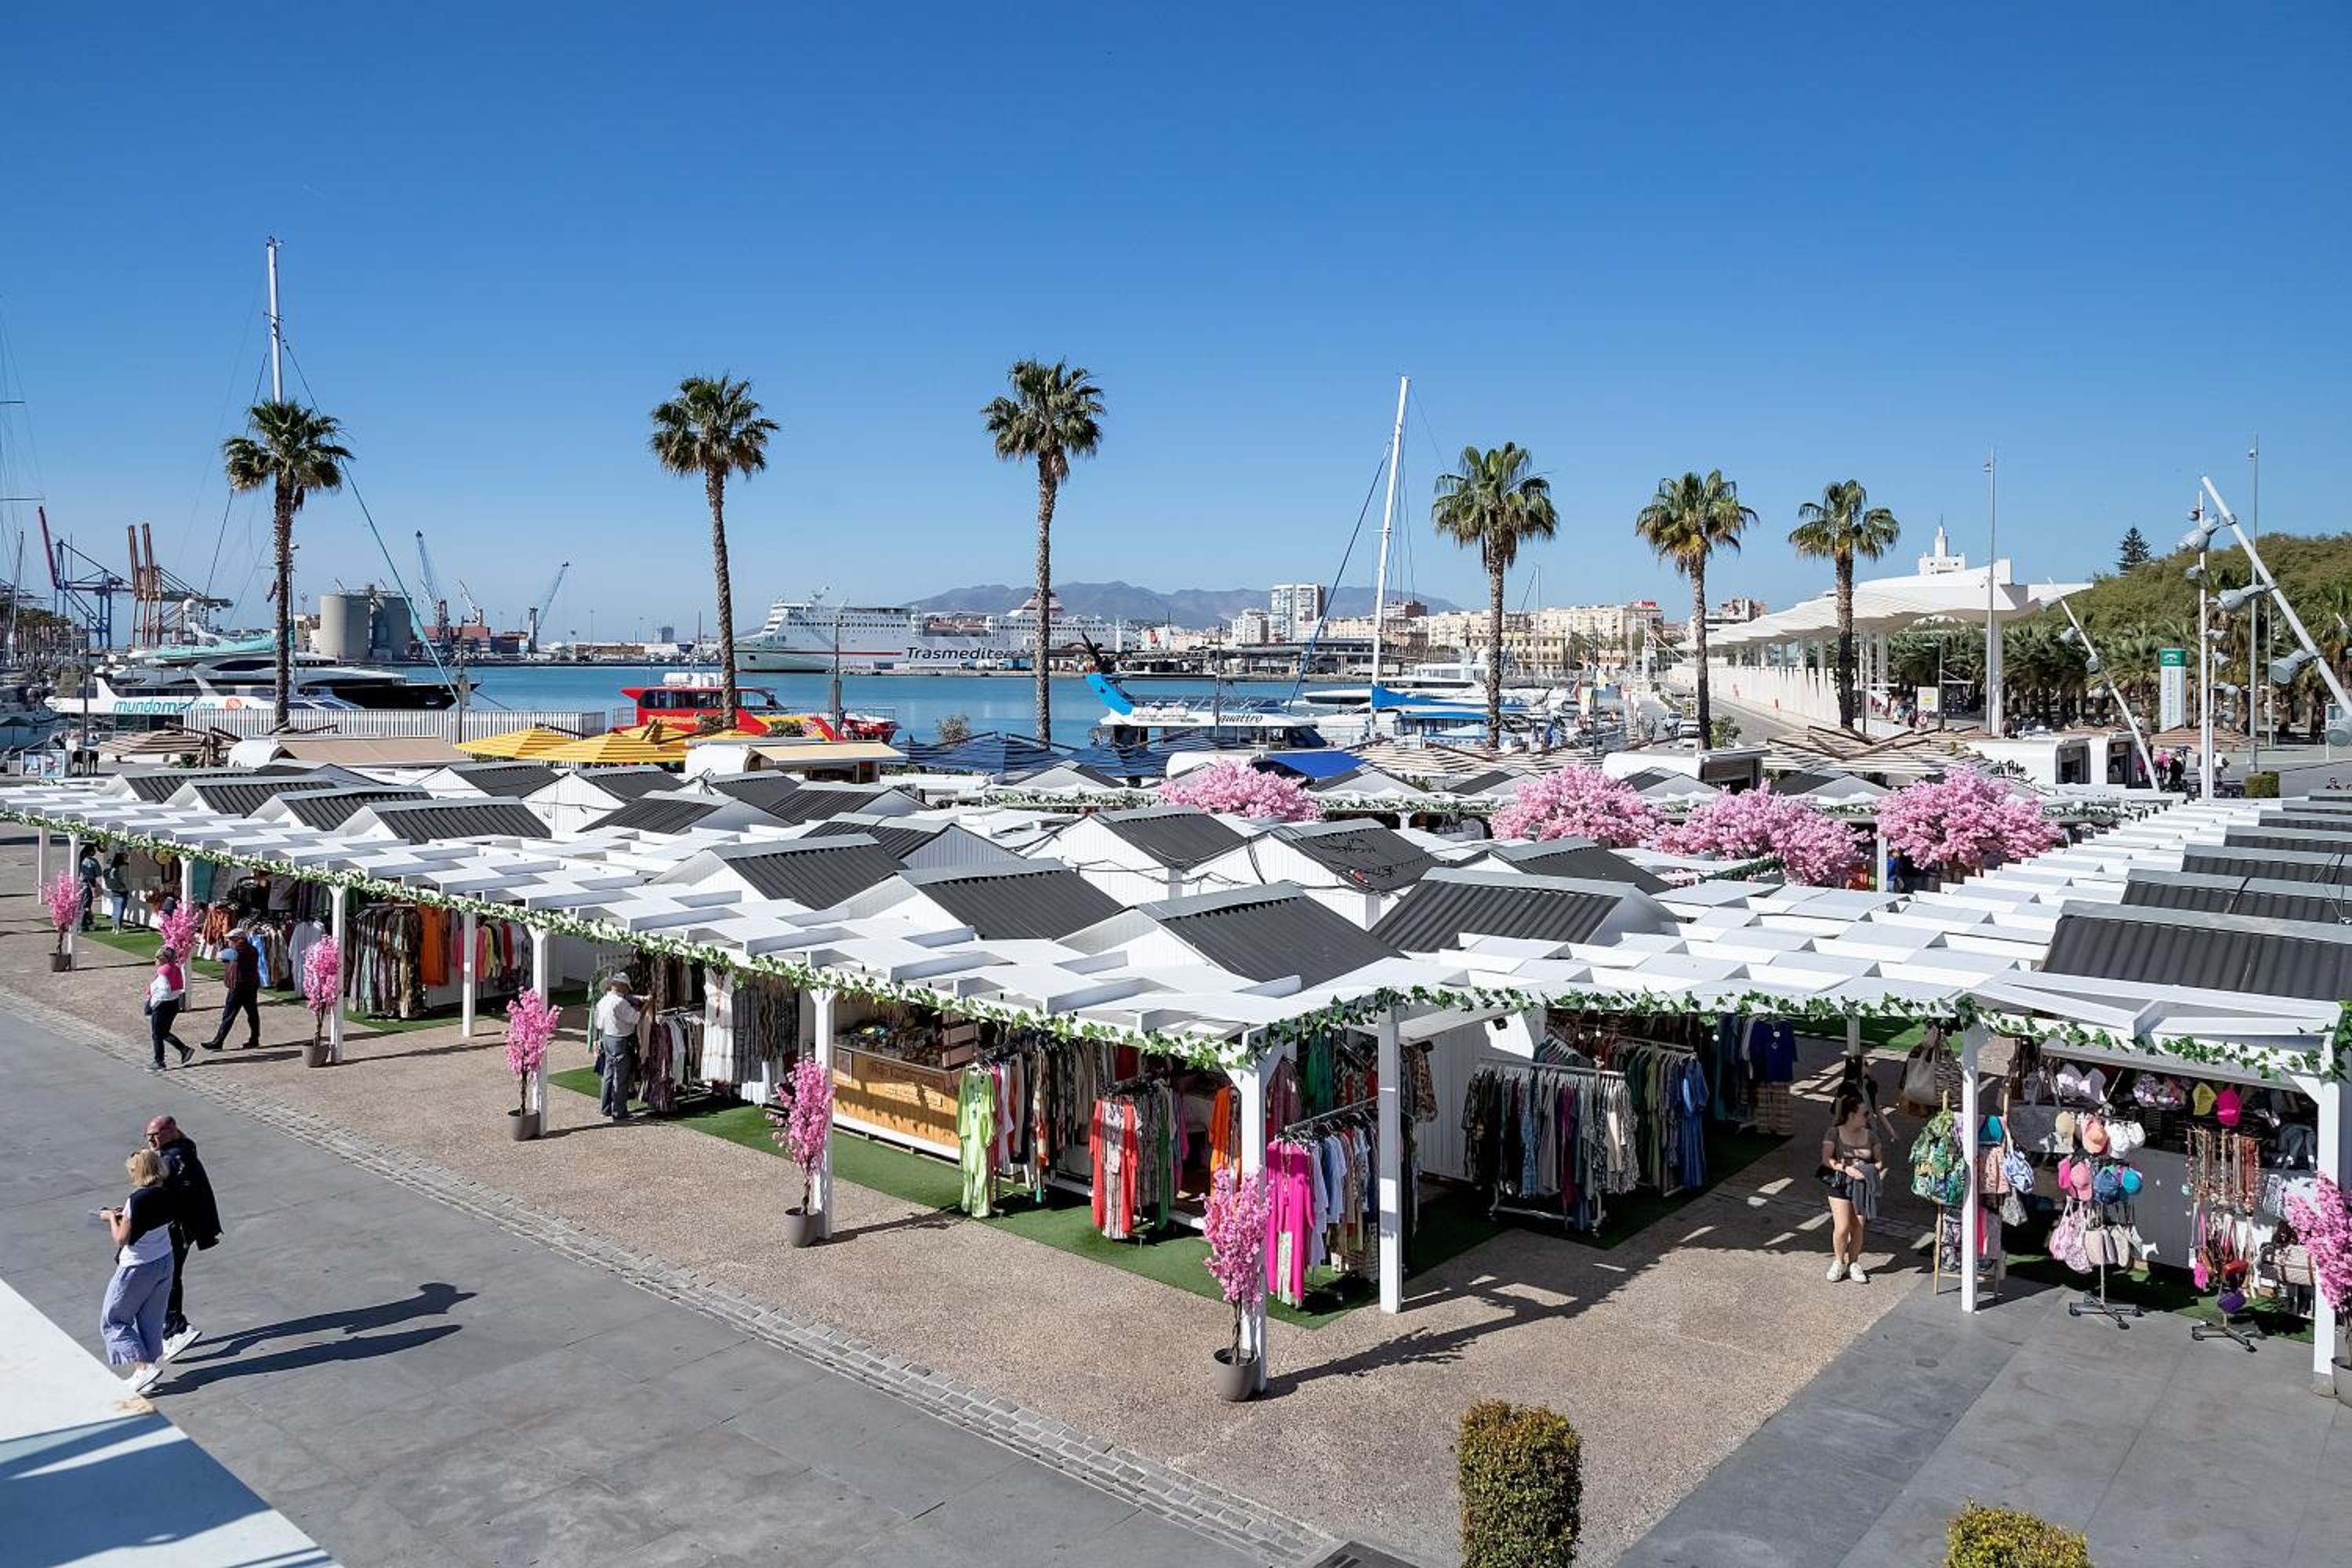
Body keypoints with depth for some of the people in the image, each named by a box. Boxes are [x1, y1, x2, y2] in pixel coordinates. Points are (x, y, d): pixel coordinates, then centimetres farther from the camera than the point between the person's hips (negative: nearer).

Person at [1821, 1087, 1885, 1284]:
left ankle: (1853, 1263, 18)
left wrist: (1876, 1169, -9)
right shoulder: (1834, 1132, -1)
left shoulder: (1870, 1134, 10)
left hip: (1863, 1186, 3)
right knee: (1842, 1227, -11)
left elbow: (1880, 1160, 12)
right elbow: (1826, 1159, -7)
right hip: (1840, 1184, -3)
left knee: (1858, 1228, -1)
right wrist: (1845, 1168, -20)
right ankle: (1838, 1262, 11)